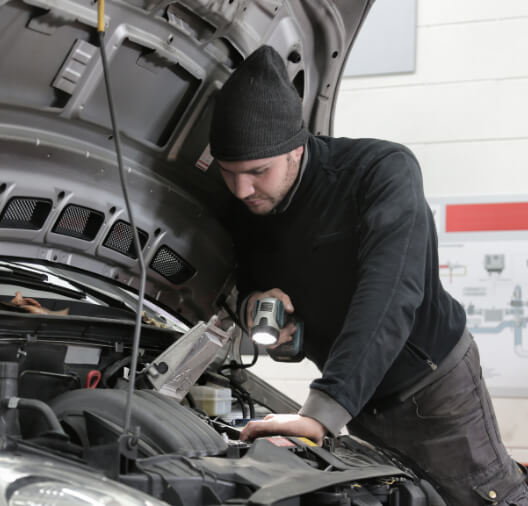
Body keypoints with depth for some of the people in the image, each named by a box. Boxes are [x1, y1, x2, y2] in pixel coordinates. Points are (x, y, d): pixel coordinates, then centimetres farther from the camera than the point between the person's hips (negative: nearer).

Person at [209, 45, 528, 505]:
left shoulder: (384, 171, -28)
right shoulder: (247, 211, -7)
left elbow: (390, 296, -40)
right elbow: (246, 282, 9)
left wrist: (324, 413, -50)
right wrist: (252, 303, -19)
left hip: (434, 384, -6)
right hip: (359, 399, 6)